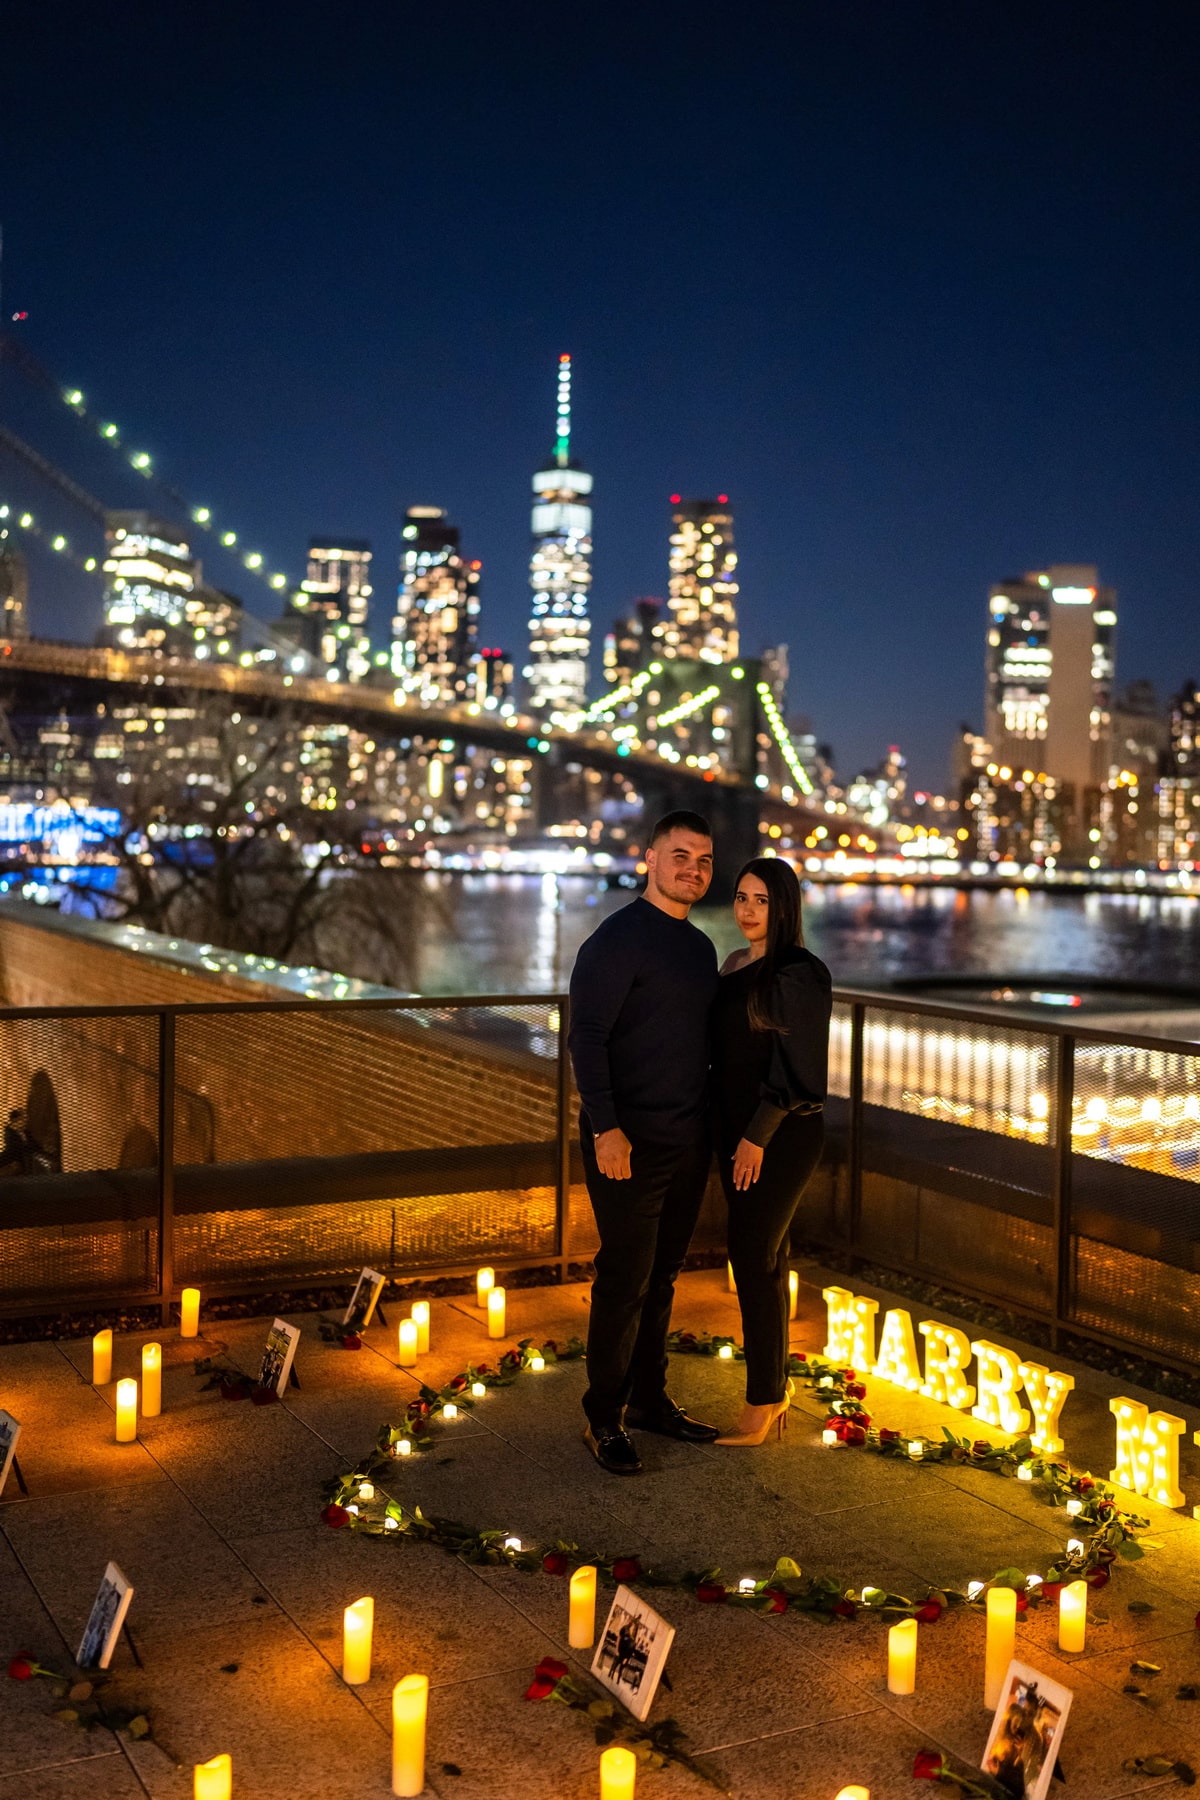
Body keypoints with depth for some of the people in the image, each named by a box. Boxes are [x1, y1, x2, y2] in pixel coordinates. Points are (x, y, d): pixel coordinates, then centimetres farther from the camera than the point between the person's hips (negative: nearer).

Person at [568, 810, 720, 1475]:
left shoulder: (701, 947, 13)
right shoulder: (618, 939, -11)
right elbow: (586, 1037, -17)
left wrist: (713, 1125, 16)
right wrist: (605, 1127, -24)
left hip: (688, 1143, 7)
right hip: (630, 1144, -7)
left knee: (661, 1278, 15)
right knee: (624, 1281, -2)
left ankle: (650, 1399, 28)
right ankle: (604, 1420, 10)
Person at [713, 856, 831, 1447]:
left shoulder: (802, 974, -13)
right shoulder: (735, 965, 11)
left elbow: (794, 1068, -15)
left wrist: (757, 1137, -15)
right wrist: (730, 1132, 11)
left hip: (782, 1134, -7)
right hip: (735, 1127, 7)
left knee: (753, 1255, -6)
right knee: (762, 1254, 12)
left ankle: (763, 1399, 5)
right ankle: (776, 1384, 22)